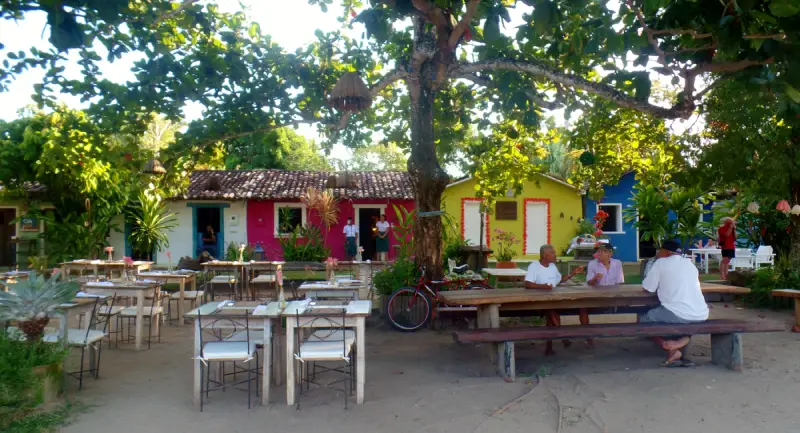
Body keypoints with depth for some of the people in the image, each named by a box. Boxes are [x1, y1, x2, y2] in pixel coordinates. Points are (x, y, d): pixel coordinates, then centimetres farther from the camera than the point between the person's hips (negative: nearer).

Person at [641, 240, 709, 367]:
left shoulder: (661, 262, 2)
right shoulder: (690, 263, 19)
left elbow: (647, 288, 6)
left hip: (677, 314, -5)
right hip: (701, 316, 5)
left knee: (643, 319, 17)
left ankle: (673, 352, 0)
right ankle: (683, 339, 6)